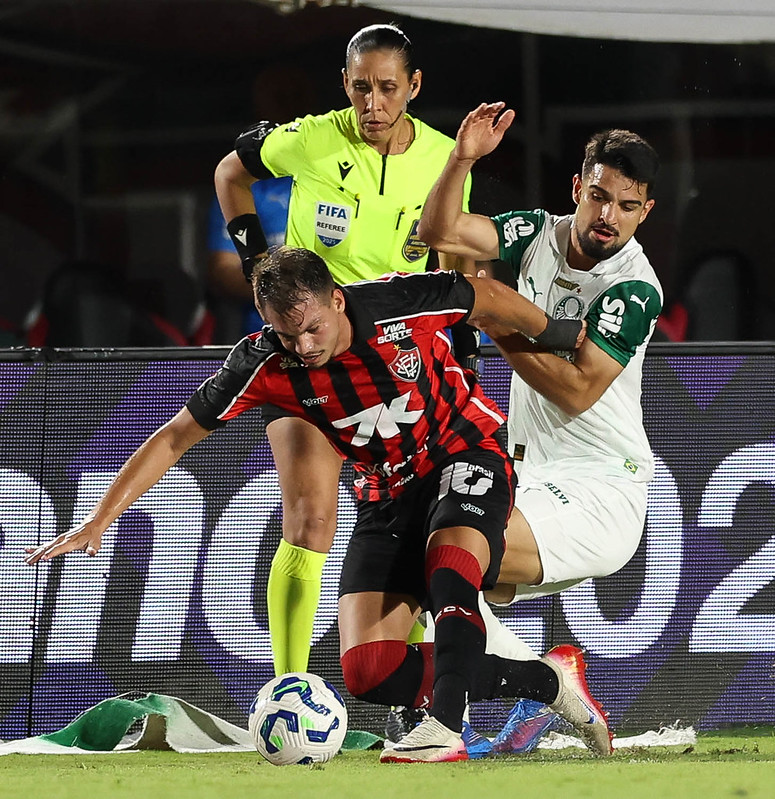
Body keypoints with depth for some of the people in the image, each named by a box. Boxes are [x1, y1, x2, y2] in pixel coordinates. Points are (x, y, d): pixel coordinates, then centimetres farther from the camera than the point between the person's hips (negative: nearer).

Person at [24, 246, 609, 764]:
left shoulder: (402, 305, -24)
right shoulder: (265, 365, -18)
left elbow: (488, 297, -4)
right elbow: (175, 438, -10)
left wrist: (560, 335, 12)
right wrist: (97, 523, -15)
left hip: (465, 455, -3)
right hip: (389, 493, 3)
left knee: (449, 564, -38)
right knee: (369, 674, -11)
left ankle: (446, 727, -43)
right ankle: (547, 679, -3)